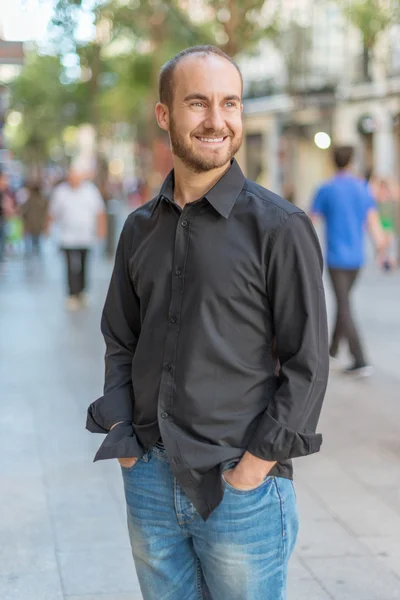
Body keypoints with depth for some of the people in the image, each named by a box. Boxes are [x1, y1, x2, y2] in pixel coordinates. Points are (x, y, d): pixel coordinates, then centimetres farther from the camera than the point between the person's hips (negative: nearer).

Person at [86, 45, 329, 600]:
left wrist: (253, 467, -12)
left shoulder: (280, 227, -8)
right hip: (148, 481, 5)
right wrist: (123, 441, 3)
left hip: (241, 486, -4)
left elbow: (308, 363, -9)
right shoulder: (141, 229, 7)